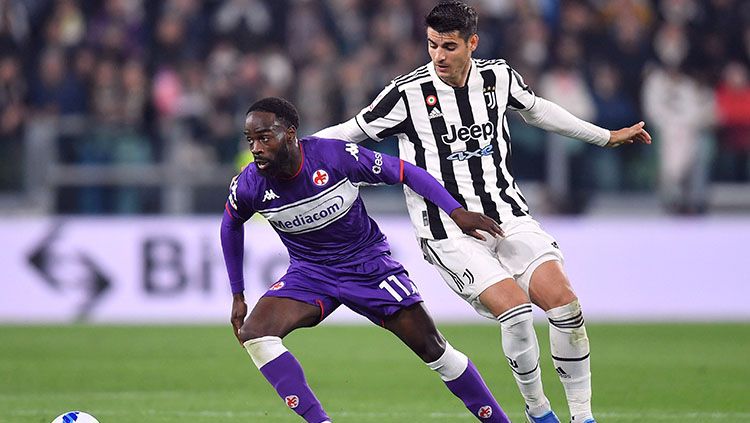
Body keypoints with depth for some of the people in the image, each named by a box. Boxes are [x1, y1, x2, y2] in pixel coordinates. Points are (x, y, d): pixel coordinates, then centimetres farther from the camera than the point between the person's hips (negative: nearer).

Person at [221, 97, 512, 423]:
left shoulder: (336, 156, -25)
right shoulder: (248, 186, -17)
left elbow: (404, 172, -12)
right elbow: (231, 225, 7)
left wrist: (457, 212, -18)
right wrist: (237, 295, 11)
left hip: (368, 264, -2)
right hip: (310, 273, 2)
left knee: (432, 348, -2)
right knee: (254, 333, -23)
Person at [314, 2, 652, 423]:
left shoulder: (499, 77, 4)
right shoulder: (408, 93, -9)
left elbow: (536, 108, 24)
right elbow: (350, 132, 2)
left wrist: (607, 137, 32)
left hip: (508, 215, 4)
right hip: (451, 234, -4)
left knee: (563, 299, -14)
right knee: (514, 308, -23)